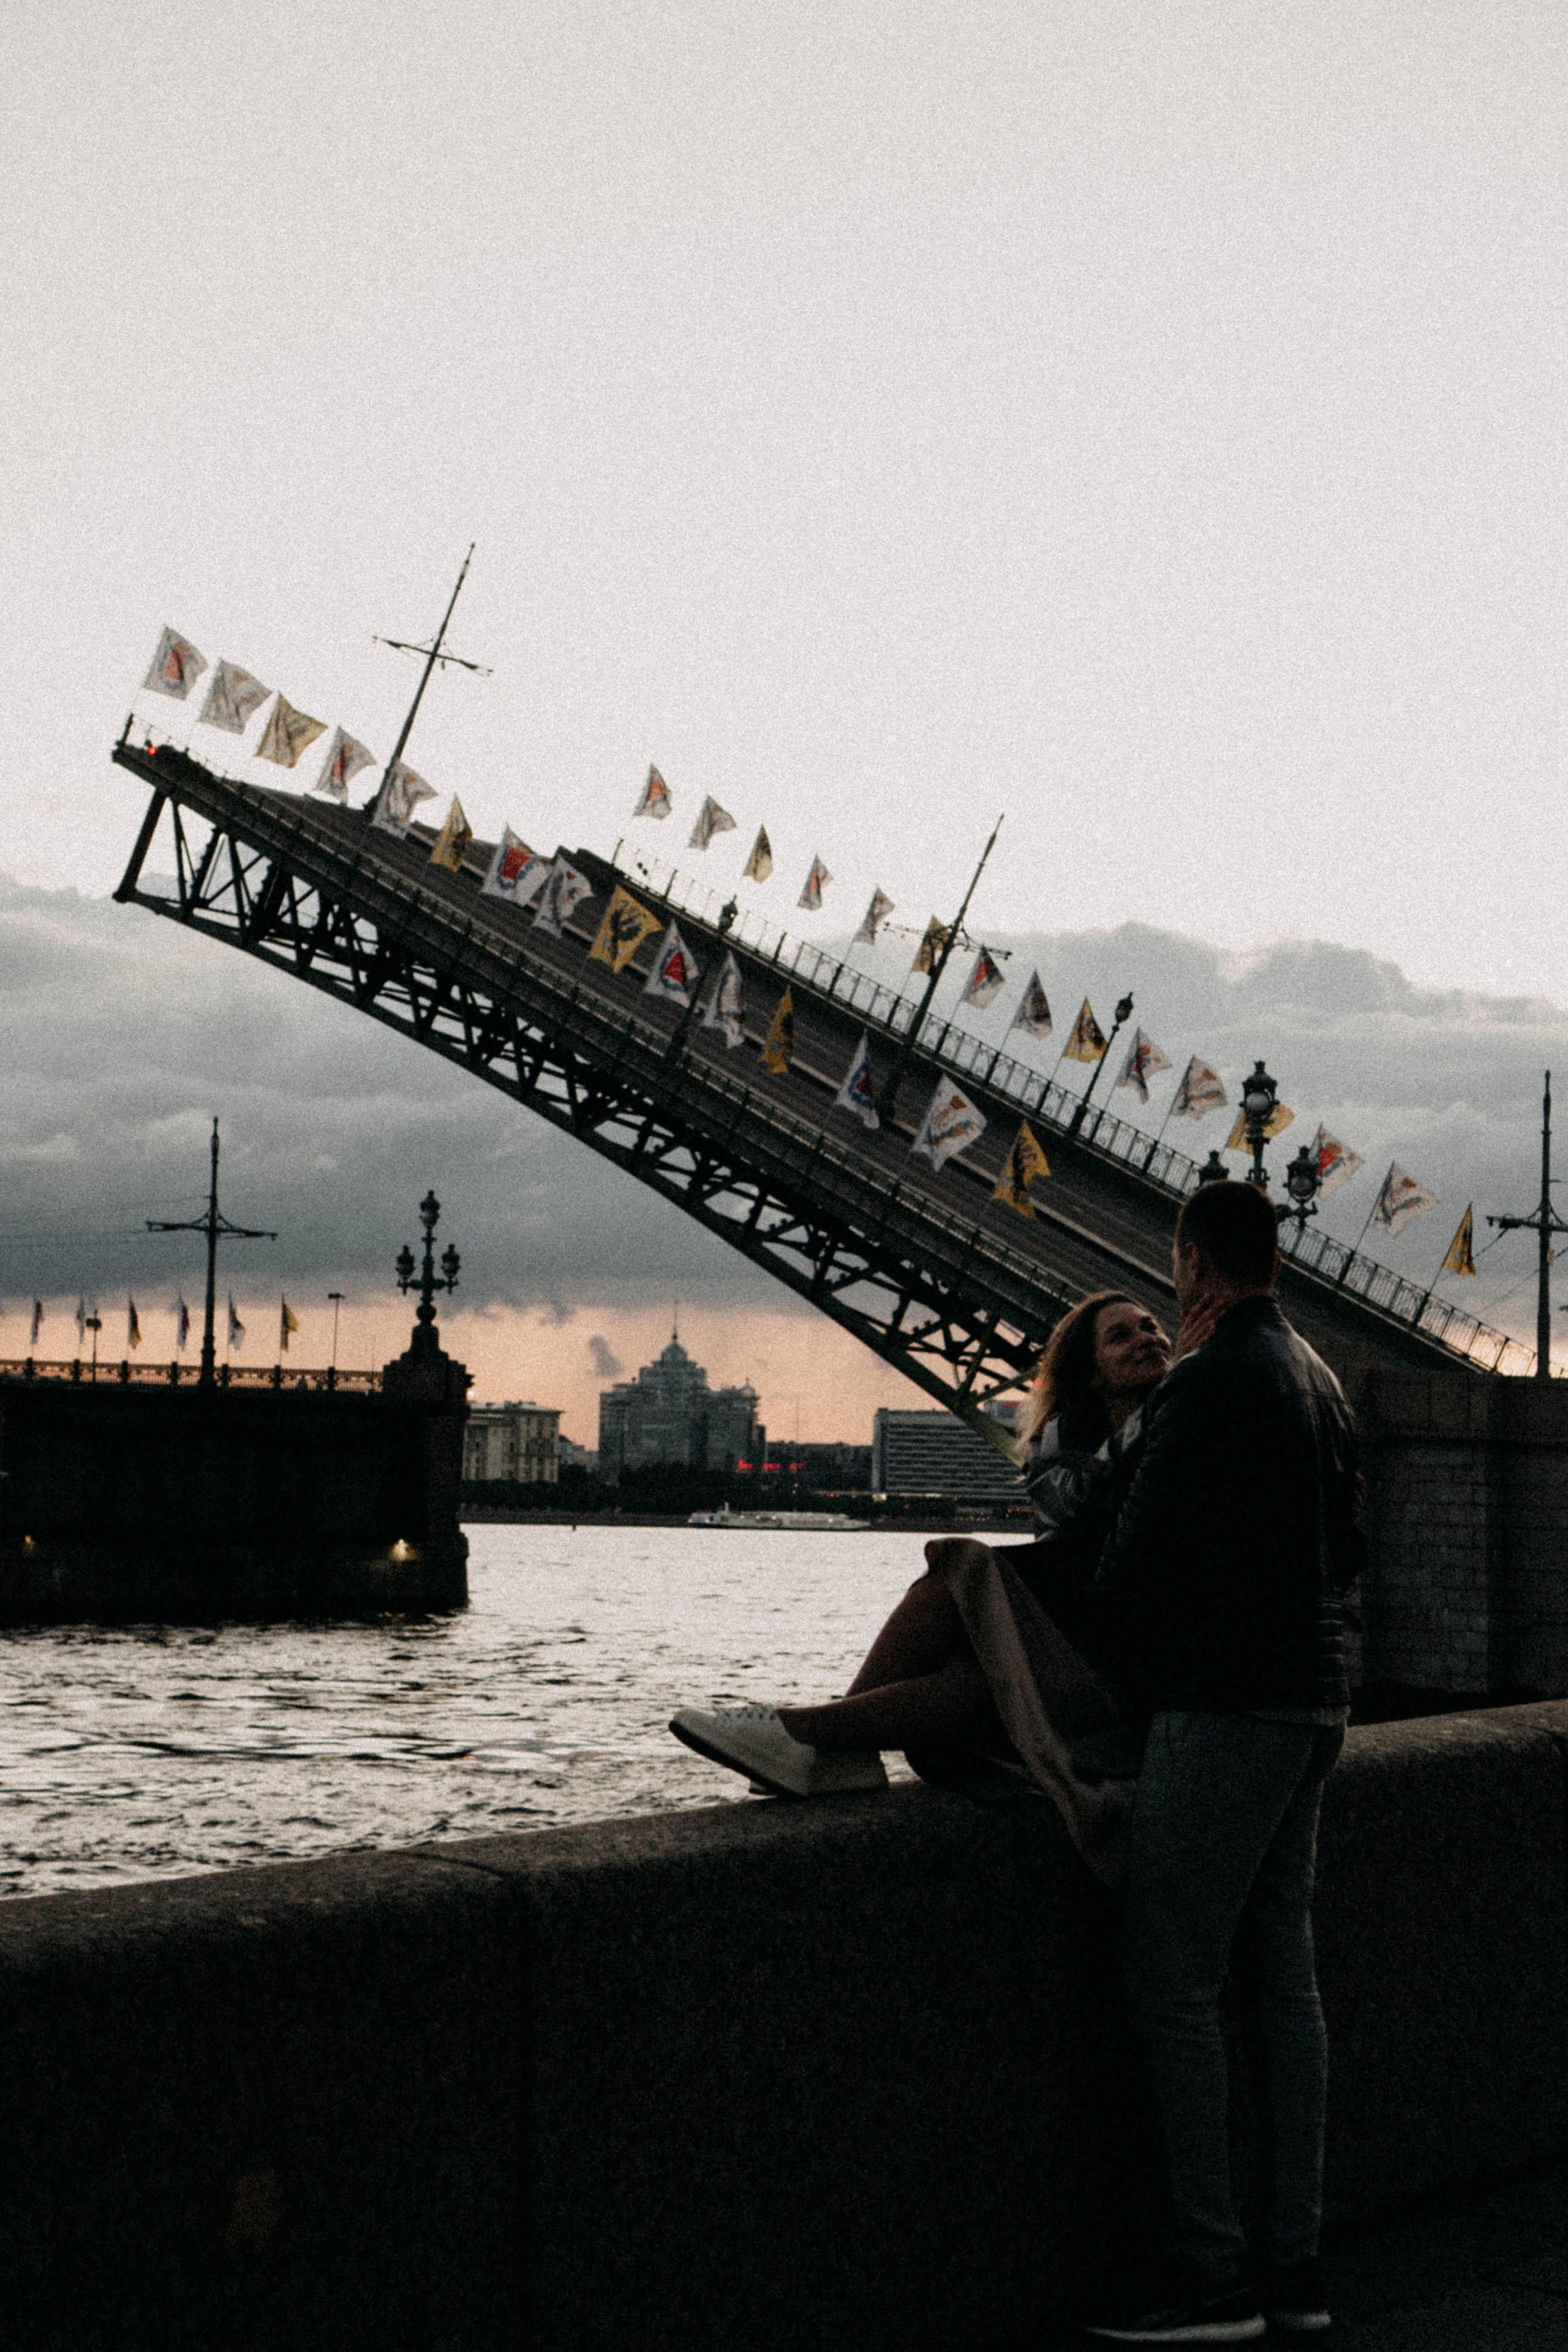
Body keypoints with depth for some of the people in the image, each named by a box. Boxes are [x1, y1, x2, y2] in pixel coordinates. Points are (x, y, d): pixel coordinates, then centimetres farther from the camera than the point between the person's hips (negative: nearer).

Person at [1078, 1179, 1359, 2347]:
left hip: (1229, 1703, -9)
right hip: (1313, 1698, 9)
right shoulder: (1319, 1377, 15)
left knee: (1172, 1974, -6)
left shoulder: (1212, 1381, -14)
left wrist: (1114, 1658, 3)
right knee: (1281, 1974, 11)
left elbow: (1143, 1549, -14)